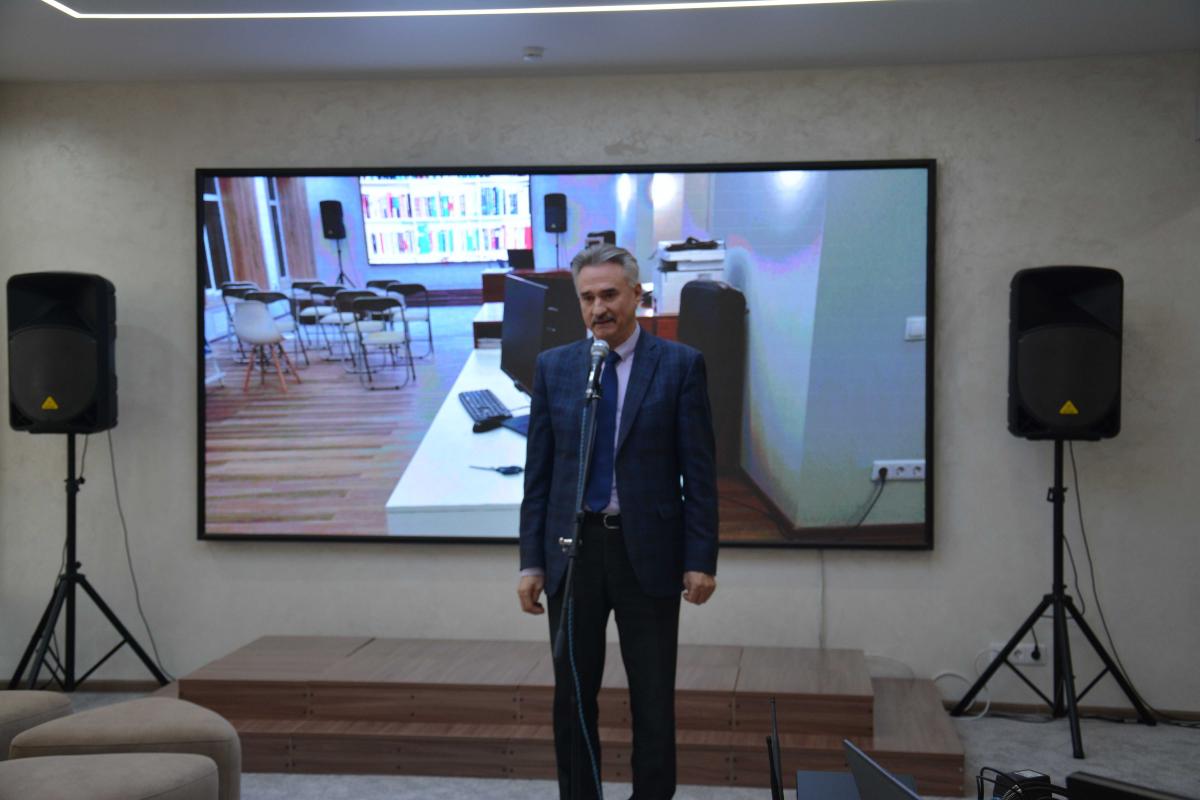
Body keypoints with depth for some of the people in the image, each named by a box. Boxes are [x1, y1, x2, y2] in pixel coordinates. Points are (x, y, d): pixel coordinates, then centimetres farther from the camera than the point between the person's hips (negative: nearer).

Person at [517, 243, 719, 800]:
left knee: (654, 701, 7)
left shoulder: (680, 365, -3)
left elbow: (699, 472, -3)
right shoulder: (553, 367, 5)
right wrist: (531, 560, 1)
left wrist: (701, 559, -7)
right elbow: (537, 472, 5)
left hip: (648, 551, -2)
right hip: (573, 550, 2)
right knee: (572, 698, 11)